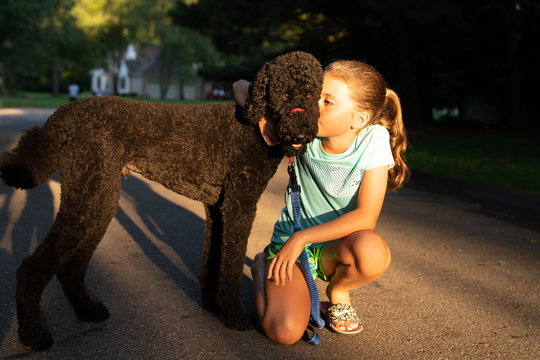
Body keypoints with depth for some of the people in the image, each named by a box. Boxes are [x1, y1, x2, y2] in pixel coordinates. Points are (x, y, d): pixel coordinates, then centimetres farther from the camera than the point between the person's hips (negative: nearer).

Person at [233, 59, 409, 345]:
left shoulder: (374, 139, -18)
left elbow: (366, 217, -22)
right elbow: (241, 87, -3)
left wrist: (302, 237, -25)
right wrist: (260, 115, -25)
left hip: (336, 245, 0)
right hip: (290, 240, 1)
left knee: (373, 251, -37)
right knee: (284, 332, -21)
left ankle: (337, 292, 1)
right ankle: (262, 267, 14)